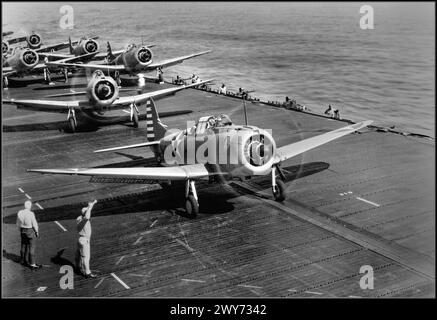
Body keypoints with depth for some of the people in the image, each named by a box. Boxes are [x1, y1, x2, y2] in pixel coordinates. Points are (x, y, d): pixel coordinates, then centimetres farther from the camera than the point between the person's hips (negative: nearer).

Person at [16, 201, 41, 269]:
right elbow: (34, 224, -15)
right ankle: (32, 264, 4)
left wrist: (20, 231, 19)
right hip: (30, 231, -6)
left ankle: (23, 260, 34)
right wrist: (37, 232, -1)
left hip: (22, 231, 6)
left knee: (23, 246, 19)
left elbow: (18, 223, 5)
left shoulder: (19, 213, -6)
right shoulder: (31, 214, -23)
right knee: (31, 247, 1)